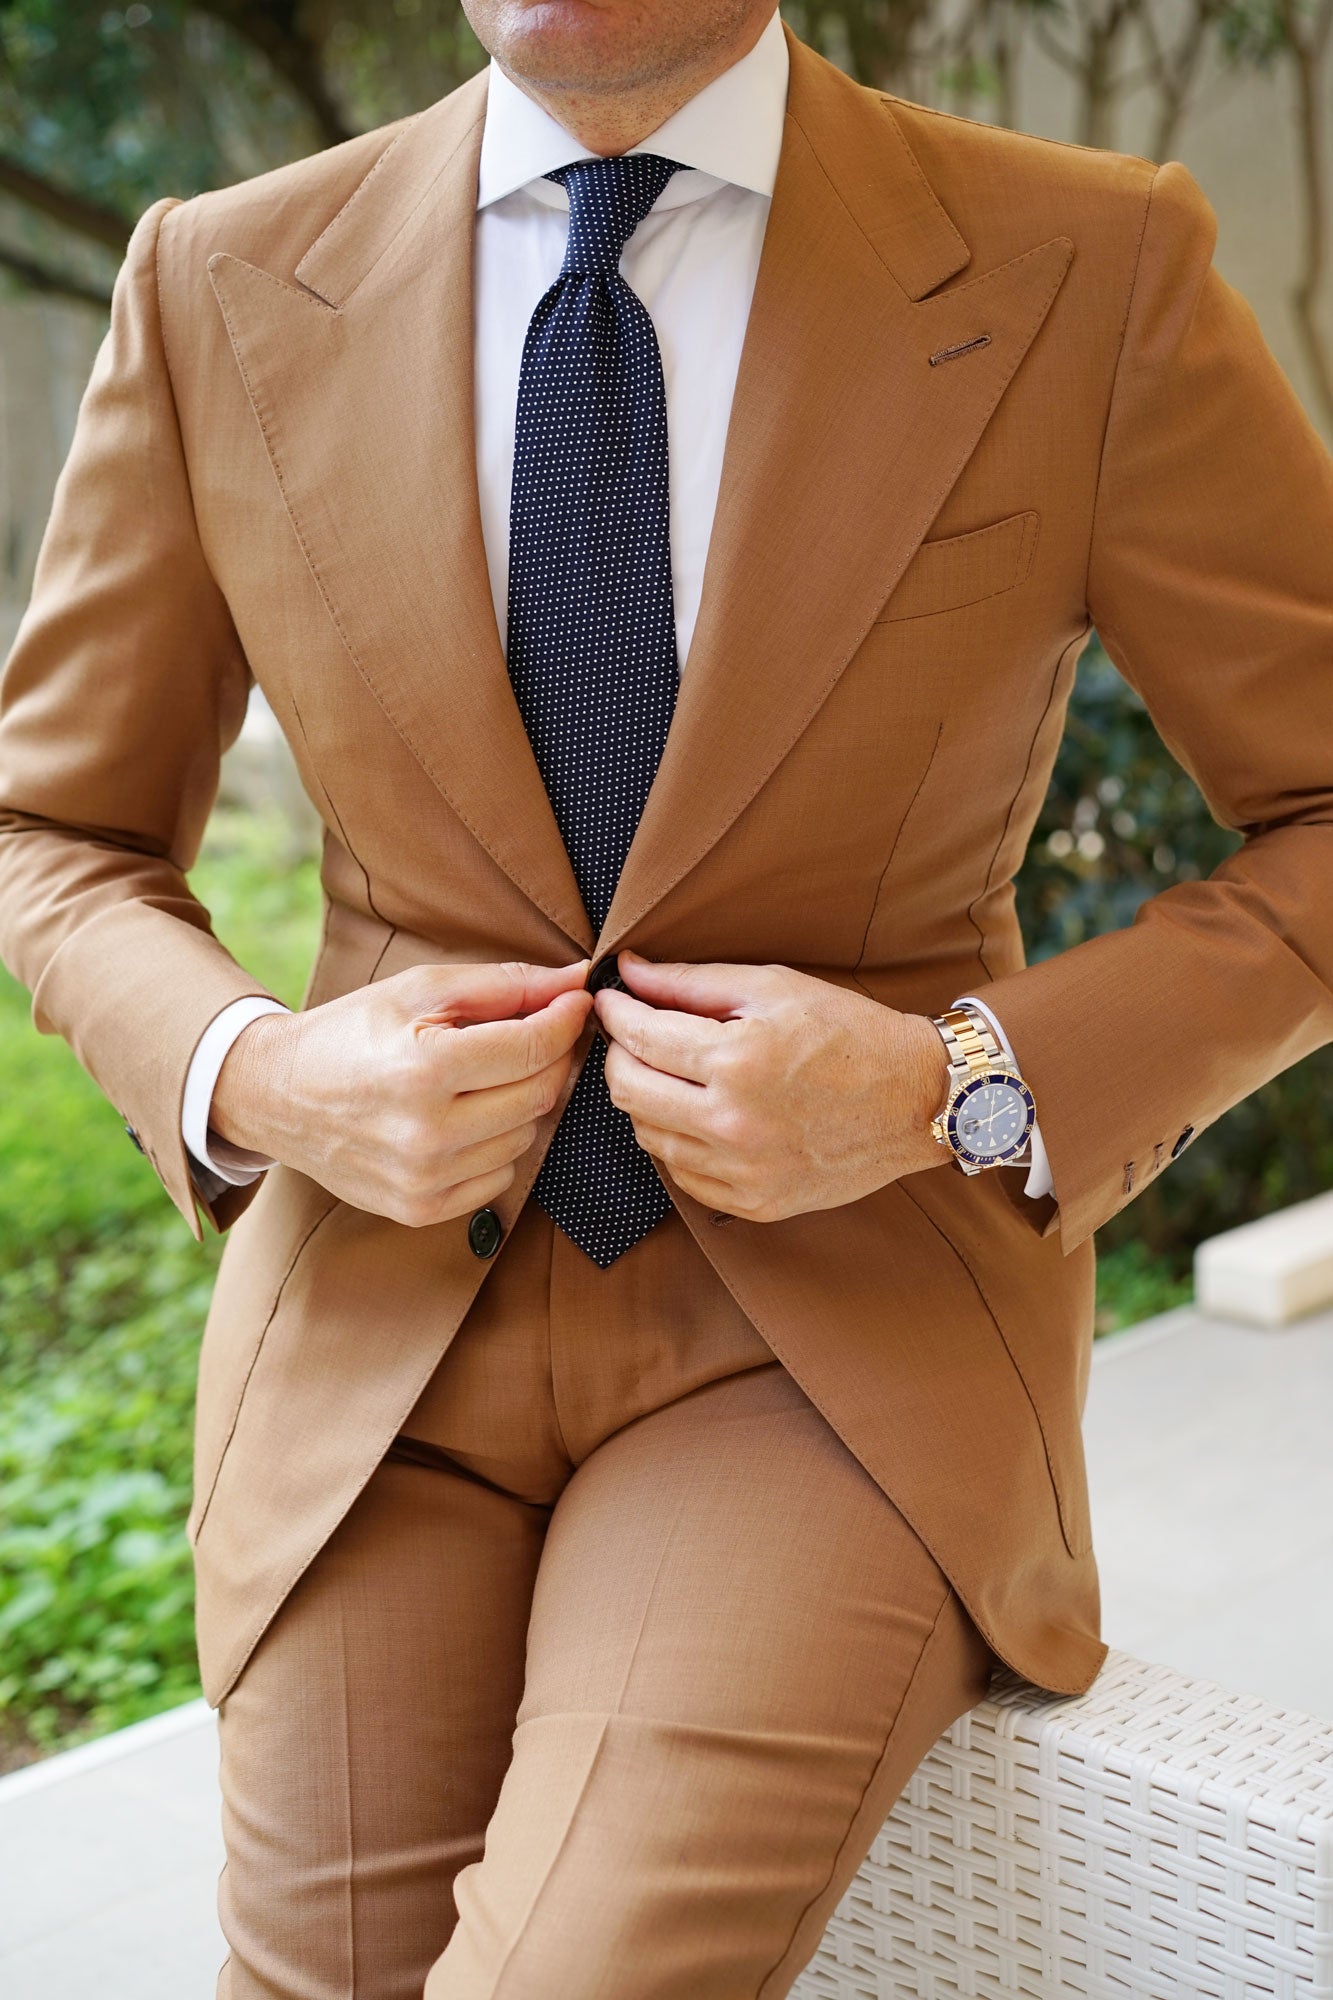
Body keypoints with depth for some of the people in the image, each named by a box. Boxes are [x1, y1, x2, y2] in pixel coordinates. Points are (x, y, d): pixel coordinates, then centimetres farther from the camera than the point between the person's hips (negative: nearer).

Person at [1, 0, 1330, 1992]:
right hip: (380, 1325, 3)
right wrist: (258, 1081, -13)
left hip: (842, 1337, -2)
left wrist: (953, 1093, -17)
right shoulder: (224, 289, -1)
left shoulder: (1089, 278, -8)